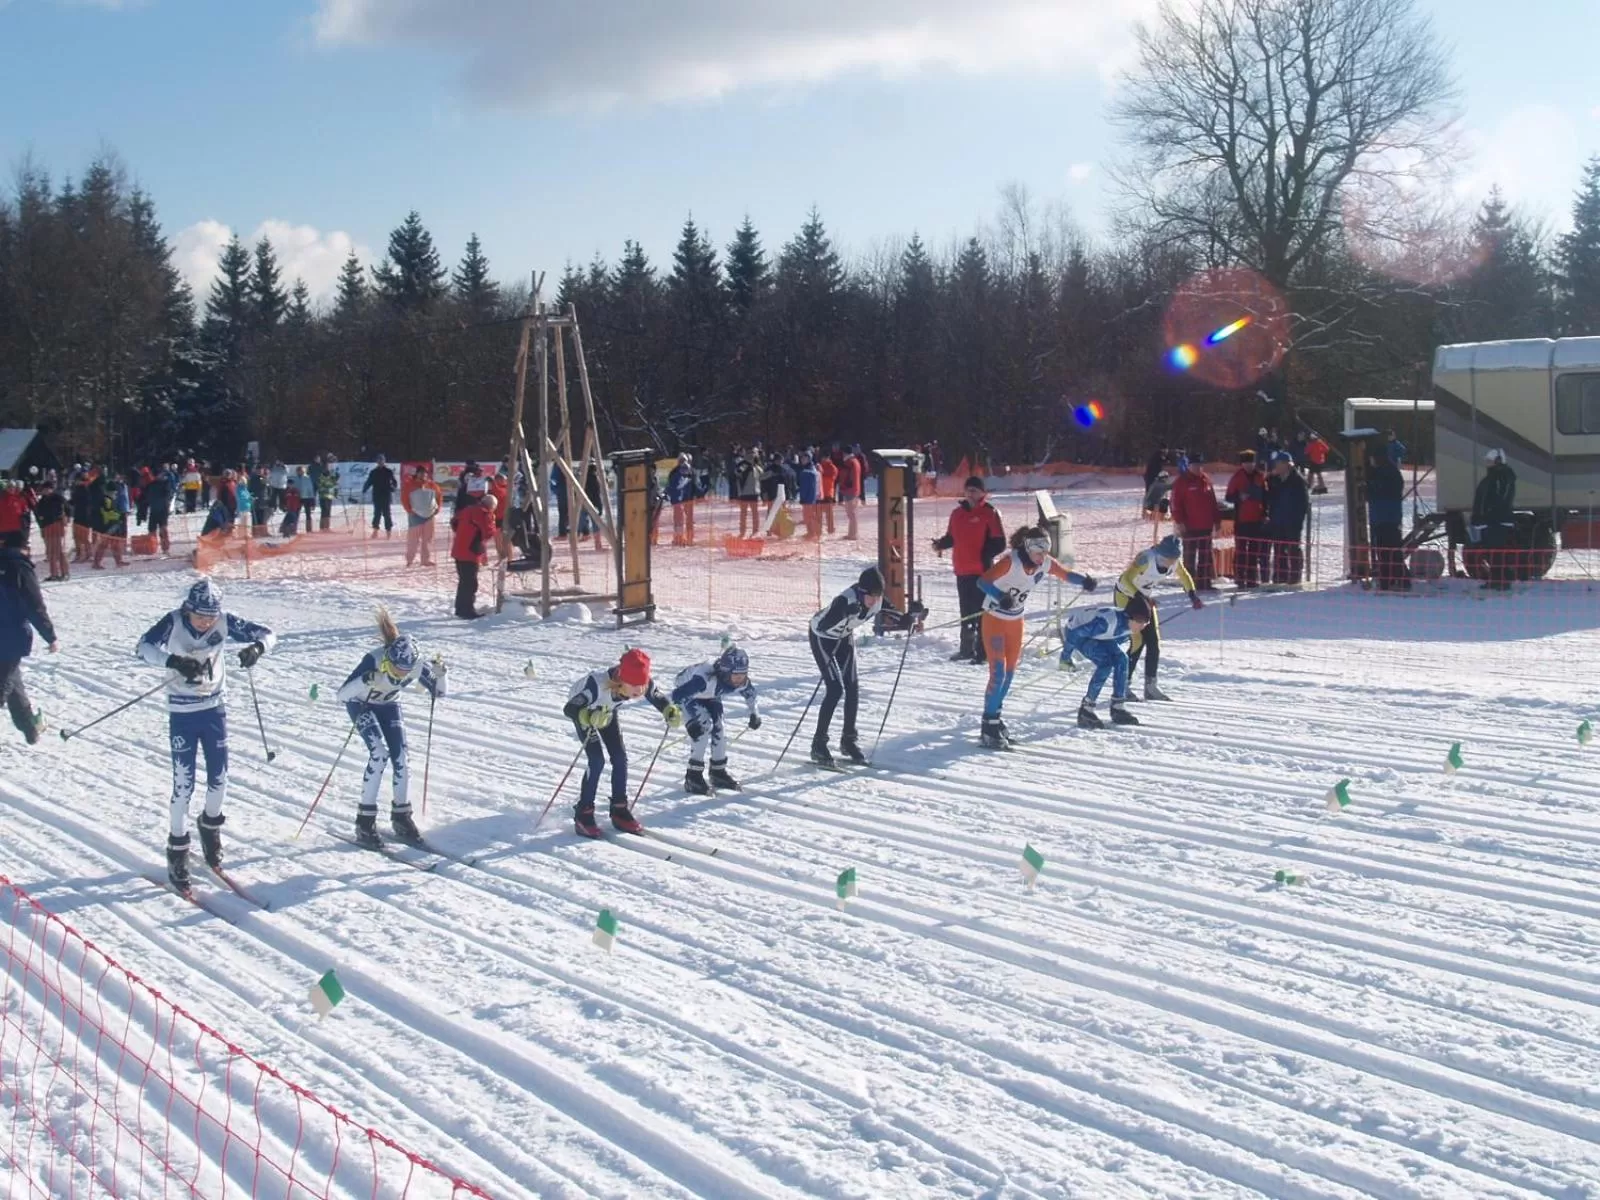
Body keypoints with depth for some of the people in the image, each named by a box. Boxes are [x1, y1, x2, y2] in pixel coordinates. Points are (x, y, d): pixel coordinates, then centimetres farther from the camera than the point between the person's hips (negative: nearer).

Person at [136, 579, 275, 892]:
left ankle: (211, 825, 36)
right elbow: (145, 646, -32)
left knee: (219, 777, 7)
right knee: (183, 782, -4)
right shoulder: (174, 622, -18)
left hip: (215, 706, 3)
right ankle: (177, 847, 10)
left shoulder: (225, 621, -11)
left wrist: (257, 647, -33)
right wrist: (174, 661, -49)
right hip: (182, 712, -3)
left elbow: (266, 634, -10)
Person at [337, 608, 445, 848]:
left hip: (389, 705, 4)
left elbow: (439, 693, -12)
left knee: (400, 756, -8)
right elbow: (342, 694, -40)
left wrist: (439, 674, -32)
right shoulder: (374, 660, -38)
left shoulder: (417, 666, -27)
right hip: (361, 704, -4)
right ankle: (365, 821, -13)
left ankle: (401, 816, 10)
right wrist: (365, 681, -57)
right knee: (379, 753, -21)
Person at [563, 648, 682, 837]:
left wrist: (671, 711, -36)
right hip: (581, 709, -5)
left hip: (607, 711, 5)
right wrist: (590, 718, -69)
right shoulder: (598, 683, -47)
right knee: (597, 759, -15)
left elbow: (658, 698, -14)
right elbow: (569, 709, -49)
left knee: (620, 757, -1)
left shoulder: (644, 683, -33)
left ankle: (620, 811, 14)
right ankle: (583, 815, -3)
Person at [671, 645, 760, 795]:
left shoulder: (742, 682, -27)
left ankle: (719, 771, 15)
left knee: (718, 729, -3)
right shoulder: (706, 678, -47)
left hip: (710, 697, 6)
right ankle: (693, 776, -12)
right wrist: (690, 721, -49)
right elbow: (678, 695, -46)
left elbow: (750, 693, -1)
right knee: (702, 728, -20)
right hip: (686, 692, -6)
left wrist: (753, 713, 2)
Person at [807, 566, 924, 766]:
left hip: (844, 637, 6)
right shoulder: (846, 600, -38)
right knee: (835, 689, -15)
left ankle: (849, 741, 18)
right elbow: (823, 626, -47)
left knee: (852, 688, 3)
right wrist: (845, 614, -61)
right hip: (822, 637, -6)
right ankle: (818, 745, -7)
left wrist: (912, 618, -17)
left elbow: (893, 620, -1)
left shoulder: (878, 602, -19)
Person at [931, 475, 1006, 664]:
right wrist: (941, 544, -1)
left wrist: (984, 555, -19)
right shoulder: (957, 513, 11)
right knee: (966, 611, 16)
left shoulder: (989, 513, -6)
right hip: (962, 570, 6)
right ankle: (966, 648, 26)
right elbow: (951, 537, 19)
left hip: (982, 571, -6)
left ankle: (983, 651, -4)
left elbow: (999, 542, -8)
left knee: (982, 611, -7)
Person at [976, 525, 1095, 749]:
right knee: (998, 673, -13)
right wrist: (1001, 597, -54)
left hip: (1016, 620, 7)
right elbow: (983, 581, -36)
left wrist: (1084, 581, -17)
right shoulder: (1010, 561, -28)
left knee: (1010, 672, 14)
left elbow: (1065, 575, 4)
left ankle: (994, 718, 30)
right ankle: (989, 727, -6)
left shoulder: (1045, 563, -10)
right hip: (995, 619, -7)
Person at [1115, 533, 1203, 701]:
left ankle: (1150, 685, 10)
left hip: (1143, 596, 7)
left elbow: (1184, 576, 7)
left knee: (1154, 642, 1)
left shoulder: (1174, 561, -13)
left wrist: (1193, 595, -6)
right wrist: (1140, 598, -46)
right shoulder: (1146, 558, -33)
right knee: (1137, 641, -13)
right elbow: (1126, 579, -35)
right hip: (1125, 595, -7)